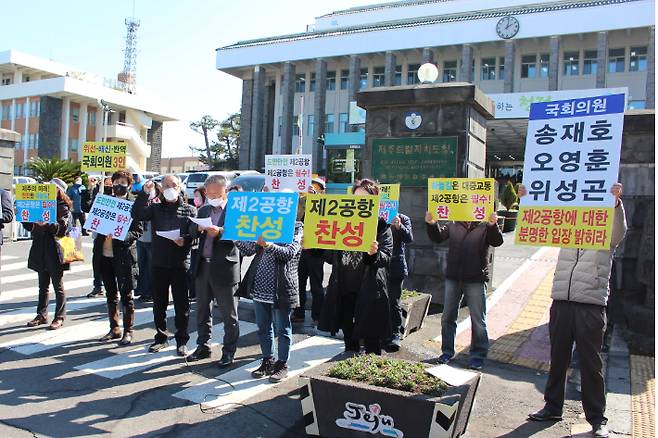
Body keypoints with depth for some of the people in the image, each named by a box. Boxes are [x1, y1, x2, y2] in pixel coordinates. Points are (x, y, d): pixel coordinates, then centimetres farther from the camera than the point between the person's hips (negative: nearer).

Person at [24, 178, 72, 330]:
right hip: (41, 251, 6)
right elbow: (29, 226, 13)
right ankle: (41, 315, 23)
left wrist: (47, 225, -32)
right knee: (43, 286, 14)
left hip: (55, 252, -6)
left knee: (58, 286, 2)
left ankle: (59, 317, 9)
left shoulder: (64, 208, -5)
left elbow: (62, 228, -17)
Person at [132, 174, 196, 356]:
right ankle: (161, 337, 27)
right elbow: (136, 214, -8)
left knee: (181, 304, 4)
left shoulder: (189, 210, 5)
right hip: (158, 263, 2)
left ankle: (182, 341, 15)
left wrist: (185, 240, -21)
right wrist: (144, 193, -15)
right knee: (159, 303, 12)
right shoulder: (155, 208, 10)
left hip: (180, 264, -2)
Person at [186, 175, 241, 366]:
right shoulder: (203, 210, 14)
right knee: (202, 310, 17)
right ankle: (203, 347, 31)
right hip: (203, 265, 6)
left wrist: (220, 232, -29)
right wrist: (198, 228, -16)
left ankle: (229, 352, 16)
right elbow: (192, 231, 5)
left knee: (229, 314, 4)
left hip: (224, 267, -6)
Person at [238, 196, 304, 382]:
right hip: (260, 286, 6)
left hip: (281, 288, -6)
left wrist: (268, 245, -35)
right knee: (263, 328, 15)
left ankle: (282, 365, 20)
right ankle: (268, 361, 30)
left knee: (282, 329, 7)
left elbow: (289, 252, -21)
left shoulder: (296, 228, -5)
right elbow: (249, 250, 9)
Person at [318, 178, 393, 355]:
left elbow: (386, 259, -13)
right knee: (349, 335, 17)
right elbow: (331, 257, 11)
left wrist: (374, 253, -33)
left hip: (368, 292, -4)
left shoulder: (381, 226, -3)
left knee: (371, 342, 3)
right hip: (343, 289, 5)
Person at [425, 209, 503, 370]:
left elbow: (497, 241, -14)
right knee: (448, 317, 11)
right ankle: (447, 351, 25)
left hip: (476, 280, -3)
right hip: (453, 278, 3)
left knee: (478, 320, 4)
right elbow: (437, 237, -3)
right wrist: (432, 224, -23)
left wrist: (493, 225, -33)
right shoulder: (453, 225, 8)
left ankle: (478, 355, 16)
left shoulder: (485, 226, 0)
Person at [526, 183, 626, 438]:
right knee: (557, 359, 11)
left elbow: (619, 228, -14)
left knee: (591, 363, 1)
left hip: (591, 307, -3)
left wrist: (616, 202, -32)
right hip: (561, 304, 3)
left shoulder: (607, 238, 6)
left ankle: (597, 418, 13)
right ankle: (552, 407, 23)